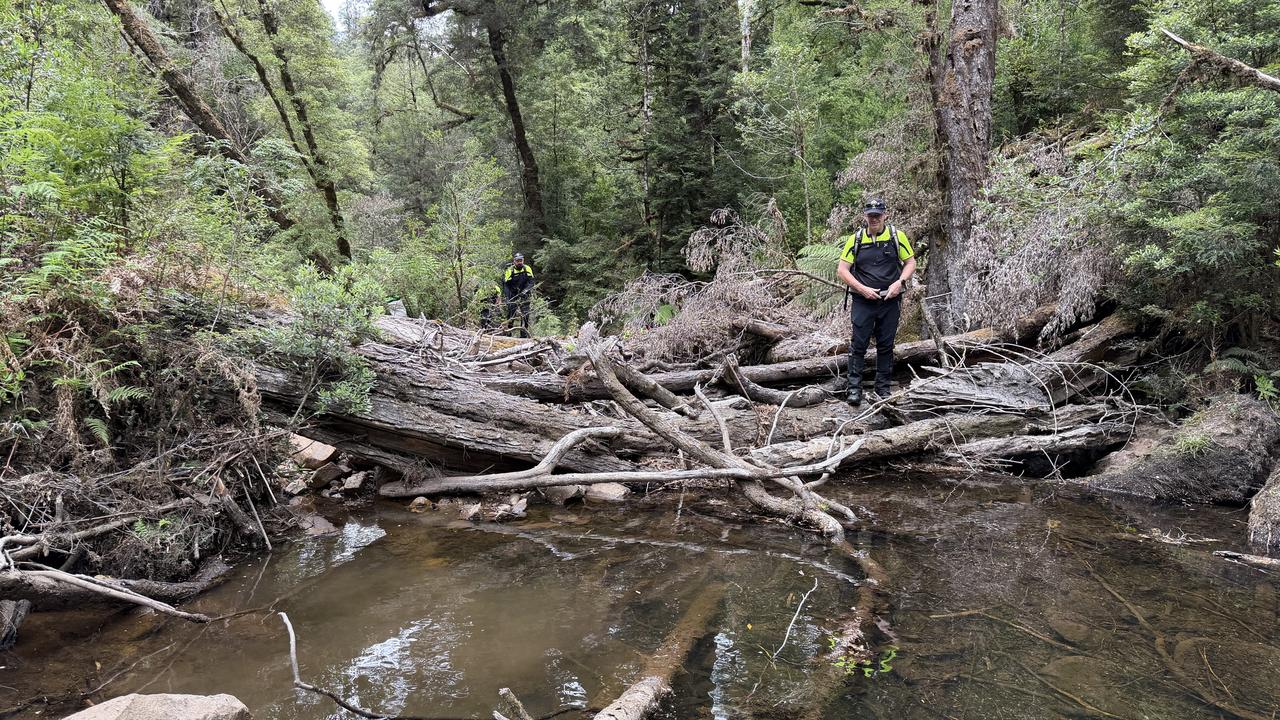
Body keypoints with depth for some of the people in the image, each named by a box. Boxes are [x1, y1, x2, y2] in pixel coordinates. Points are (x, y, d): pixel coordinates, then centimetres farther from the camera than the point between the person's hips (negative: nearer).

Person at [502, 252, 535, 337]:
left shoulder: (527, 269, -7)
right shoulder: (509, 270, -13)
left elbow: (531, 282, -11)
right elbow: (506, 285, -14)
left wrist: (525, 290, -28)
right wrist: (506, 297, -25)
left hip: (524, 295, 1)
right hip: (512, 294, -1)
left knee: (525, 314, -8)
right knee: (511, 313, -7)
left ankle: (524, 333, -1)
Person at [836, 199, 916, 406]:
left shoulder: (897, 236, 0)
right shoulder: (855, 239, -1)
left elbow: (910, 262, 6)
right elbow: (842, 270, -2)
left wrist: (899, 283, -12)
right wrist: (863, 289, -13)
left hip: (890, 301, 1)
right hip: (863, 301, -1)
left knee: (886, 346, 9)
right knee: (859, 344, -2)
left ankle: (883, 387, 19)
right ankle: (854, 387, 5)